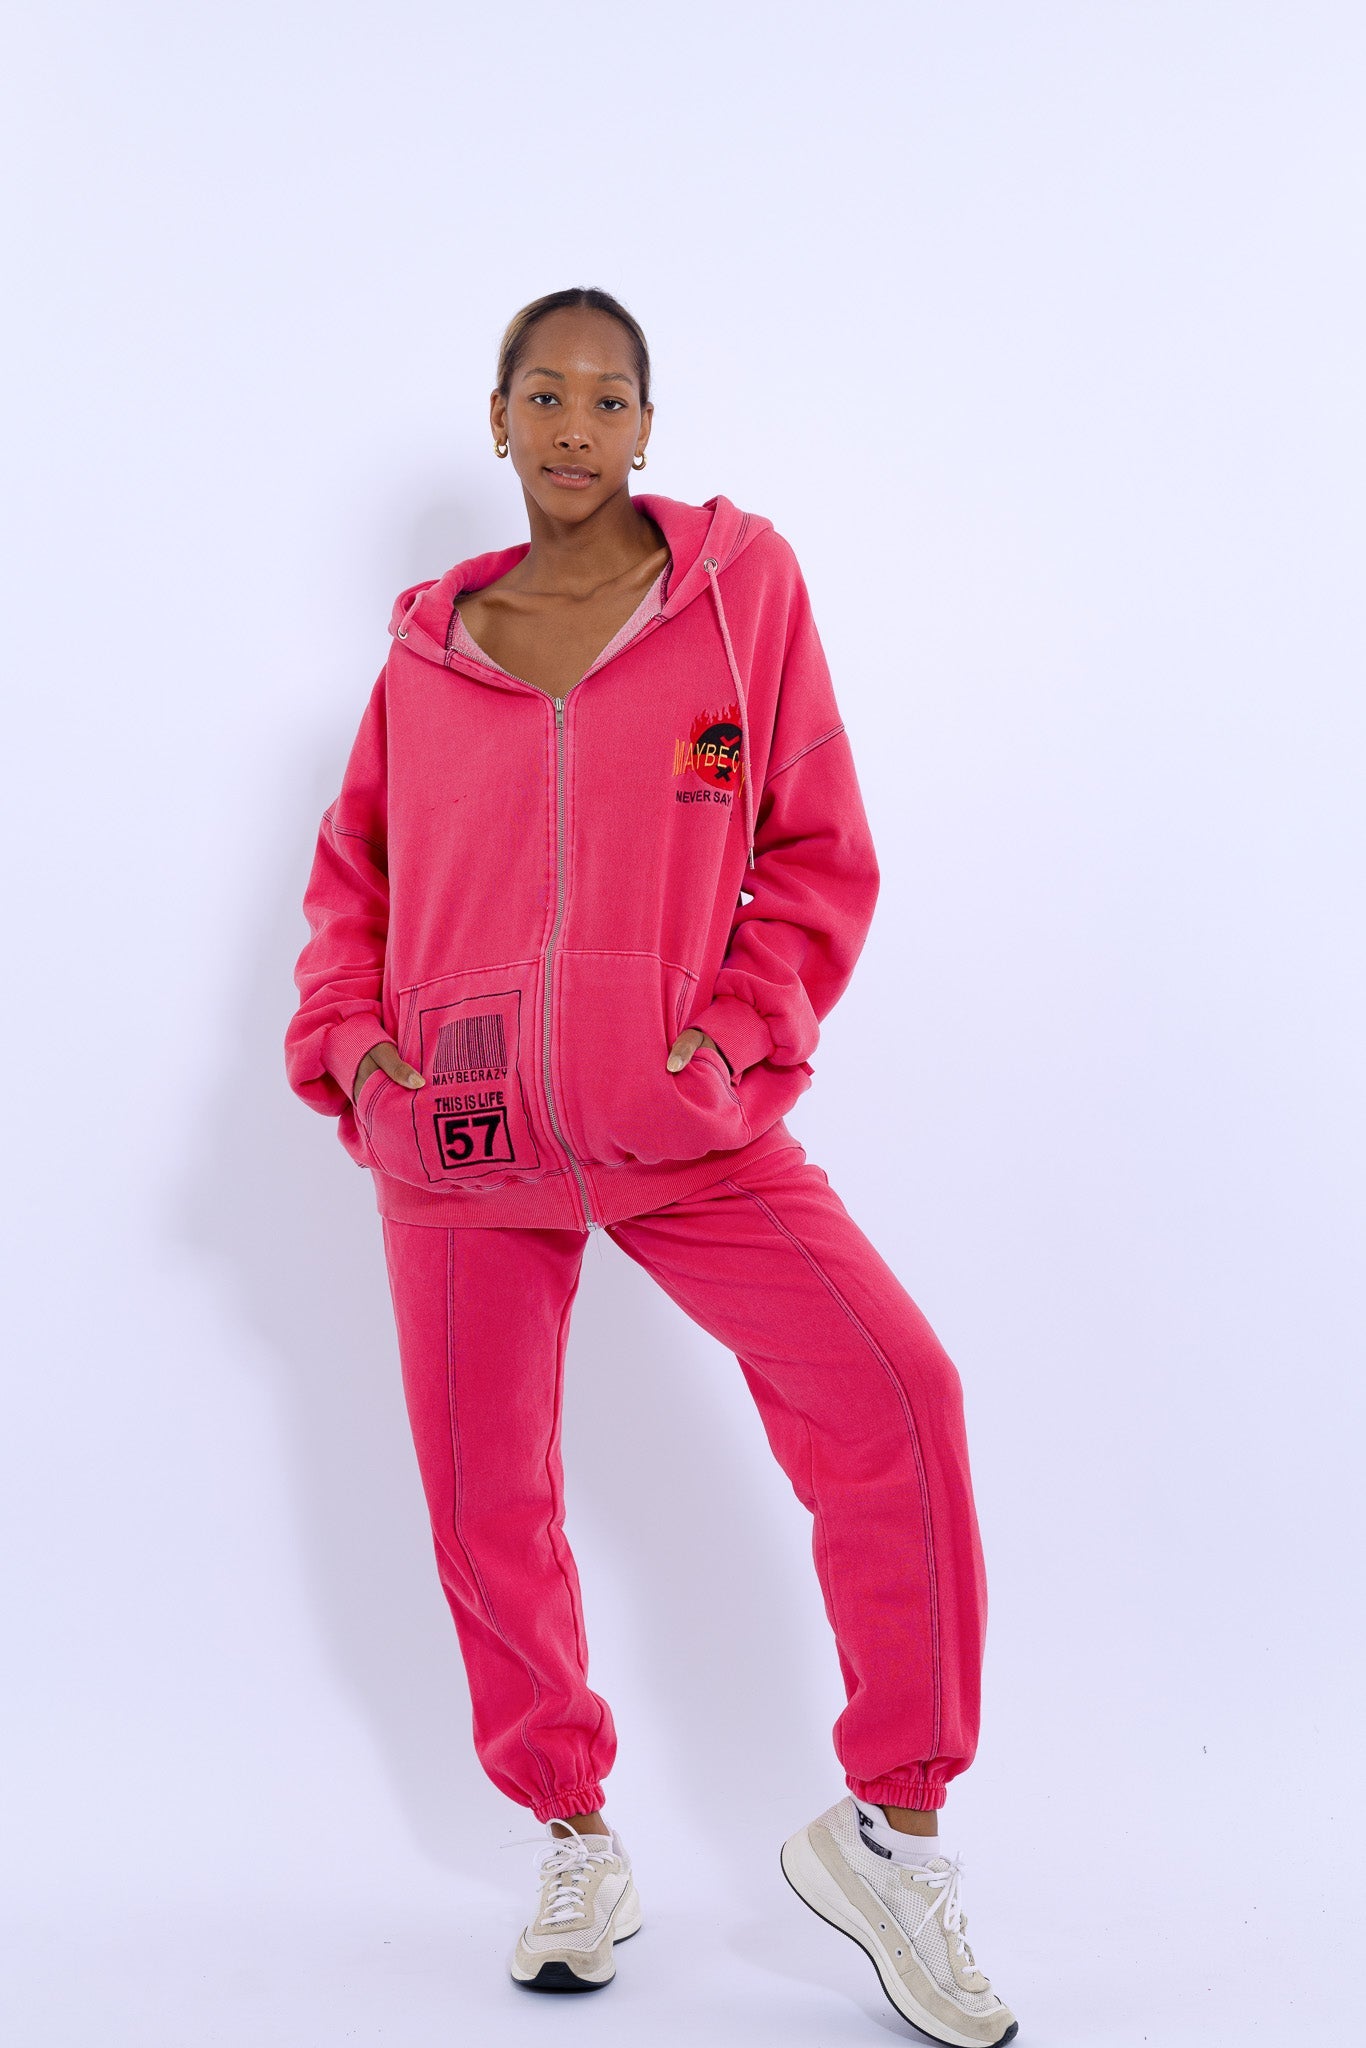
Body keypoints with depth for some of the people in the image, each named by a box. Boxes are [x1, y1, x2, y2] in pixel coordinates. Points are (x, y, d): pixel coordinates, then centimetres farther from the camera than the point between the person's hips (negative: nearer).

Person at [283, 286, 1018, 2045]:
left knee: (892, 1393, -19)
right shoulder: (429, 650, 7)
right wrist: (347, 1042, 1)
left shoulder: (743, 583, 1)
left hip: (686, 1124, -2)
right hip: (457, 1137, 3)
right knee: (487, 1499, 6)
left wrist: (742, 1033, -9)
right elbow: (351, 878, 17)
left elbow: (818, 852, 3)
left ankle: (890, 1826, -1)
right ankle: (572, 1837, 29)